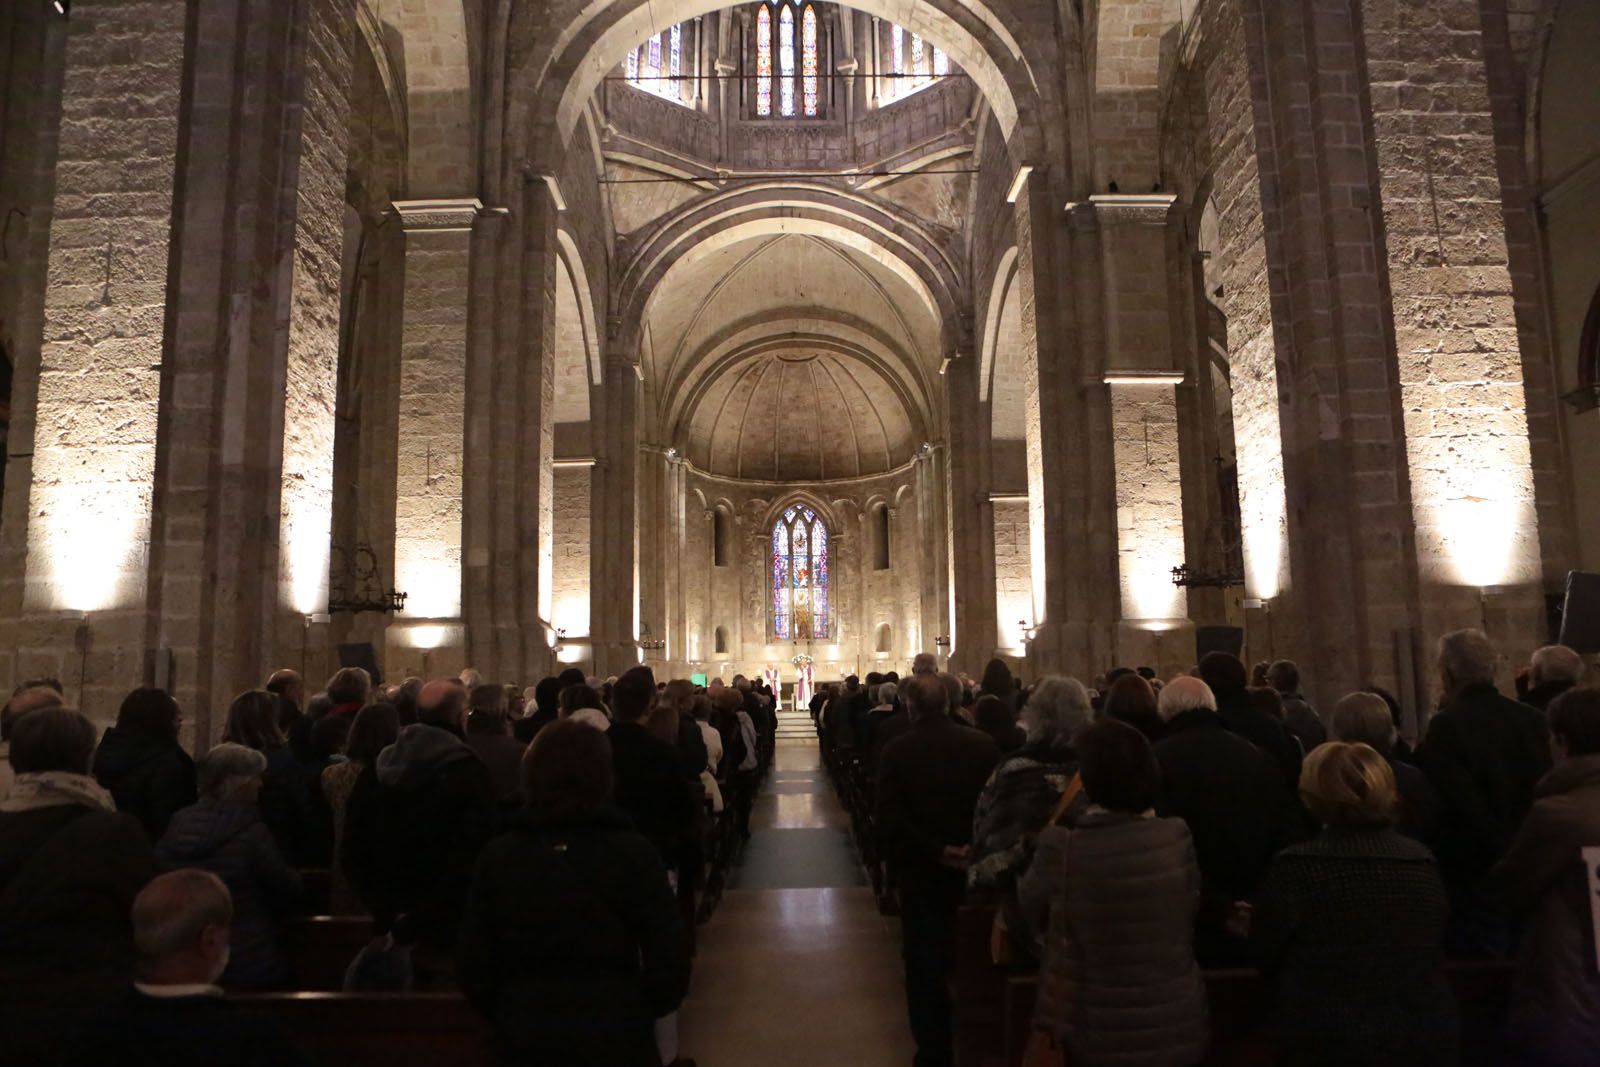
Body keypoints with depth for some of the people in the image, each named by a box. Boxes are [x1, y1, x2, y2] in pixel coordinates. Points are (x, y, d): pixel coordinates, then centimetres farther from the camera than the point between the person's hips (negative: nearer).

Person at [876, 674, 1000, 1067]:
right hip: (976, 872, 2)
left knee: (925, 965, 14)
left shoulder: (896, 751, -13)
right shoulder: (985, 744, -10)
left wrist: (936, 851, -15)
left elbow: (890, 821, -20)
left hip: (922, 876, -2)